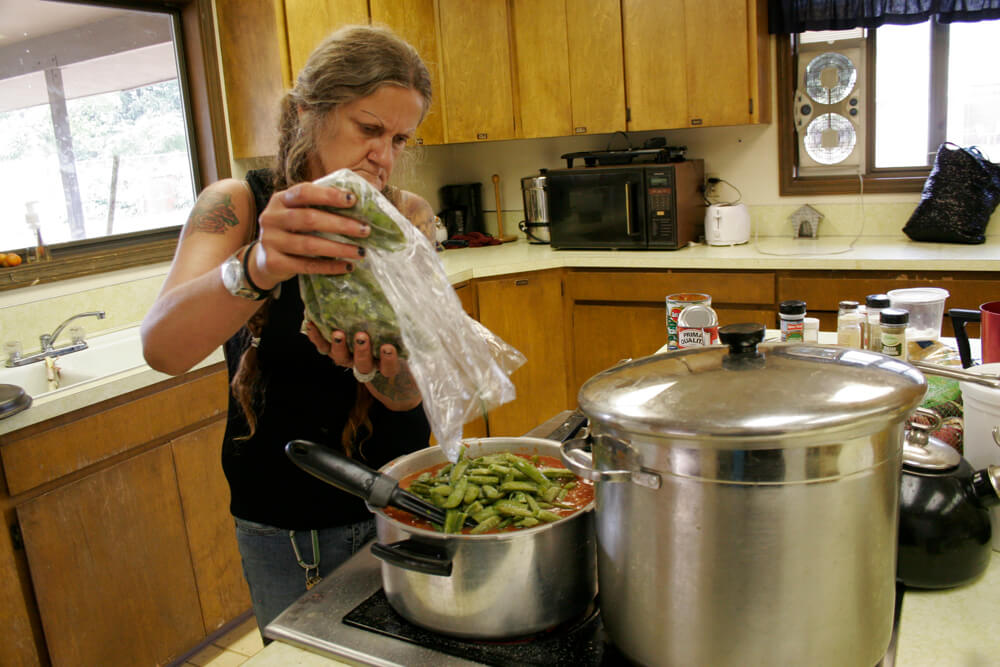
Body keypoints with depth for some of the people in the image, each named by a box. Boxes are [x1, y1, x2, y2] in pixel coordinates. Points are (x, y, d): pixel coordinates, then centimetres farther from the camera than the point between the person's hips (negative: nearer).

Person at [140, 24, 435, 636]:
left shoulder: (409, 218, -9)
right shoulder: (236, 205, -12)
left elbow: (408, 392, -17)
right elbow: (162, 349, -29)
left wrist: (375, 365, -40)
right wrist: (258, 267, -48)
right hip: (279, 524, -1)